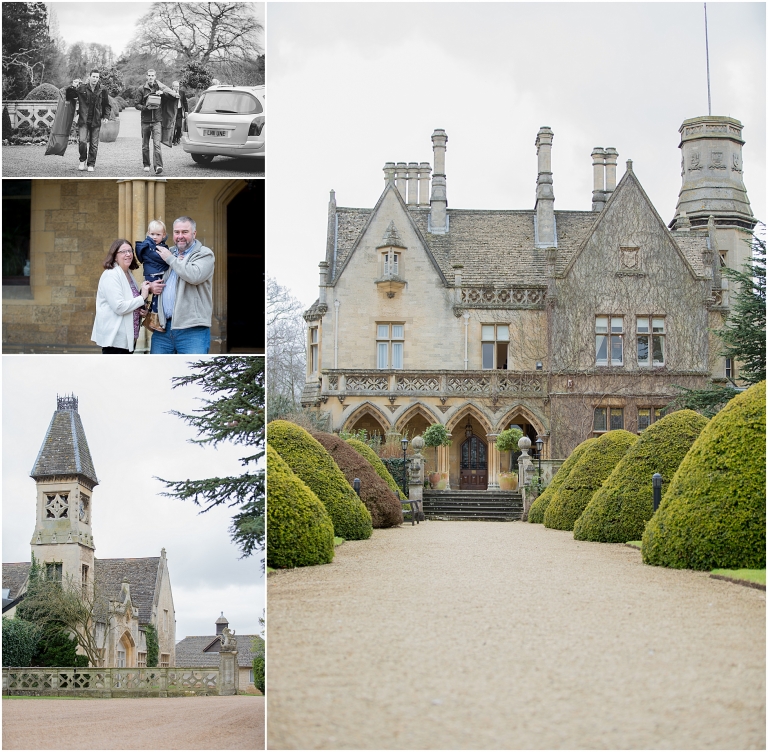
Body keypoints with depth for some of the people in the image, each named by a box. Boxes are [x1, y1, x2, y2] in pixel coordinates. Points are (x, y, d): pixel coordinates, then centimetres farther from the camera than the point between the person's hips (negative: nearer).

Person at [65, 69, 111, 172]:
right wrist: (72, 87, -7)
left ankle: (91, 164, 13)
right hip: (83, 120, -1)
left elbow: (107, 105, 16)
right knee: (82, 141, -13)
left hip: (96, 121, 1)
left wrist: (106, 116, 4)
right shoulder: (81, 88, 0)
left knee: (94, 144, 2)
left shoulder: (102, 91, 4)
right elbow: (68, 96, 11)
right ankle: (82, 160, 10)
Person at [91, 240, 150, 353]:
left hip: (128, 338, 10)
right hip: (114, 338, -10)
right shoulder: (111, 275, -14)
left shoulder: (128, 275, 14)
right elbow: (119, 307, -22)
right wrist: (142, 297, -14)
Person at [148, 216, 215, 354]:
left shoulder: (205, 254, 0)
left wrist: (170, 259, -7)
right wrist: (151, 286, 6)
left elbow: (194, 275, -20)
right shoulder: (168, 252, 19)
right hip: (163, 327, 6)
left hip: (192, 329, -6)